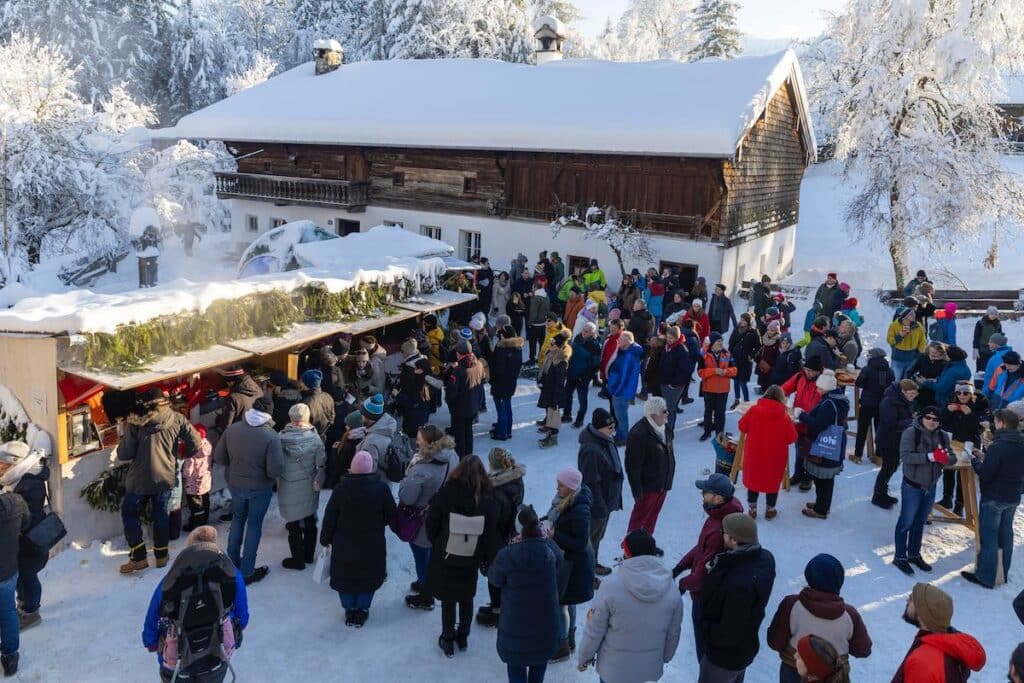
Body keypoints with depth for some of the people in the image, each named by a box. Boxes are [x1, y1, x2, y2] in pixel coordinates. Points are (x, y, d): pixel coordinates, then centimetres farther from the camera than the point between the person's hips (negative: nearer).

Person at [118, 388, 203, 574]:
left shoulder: (135, 423, -11)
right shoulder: (177, 419, -6)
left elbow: (123, 455, -10)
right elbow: (196, 444, -8)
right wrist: (181, 454, 11)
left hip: (140, 479, -2)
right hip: (166, 477, 3)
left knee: (129, 513, 17)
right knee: (161, 514, 20)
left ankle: (139, 558, 15)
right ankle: (161, 555, 28)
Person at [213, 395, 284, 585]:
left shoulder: (232, 429, -11)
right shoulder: (271, 436, -23)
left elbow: (218, 457, -2)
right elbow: (275, 470, -25)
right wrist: (269, 476, -2)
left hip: (235, 484, 4)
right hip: (260, 488, -4)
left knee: (237, 520, 25)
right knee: (254, 526, 12)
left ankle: (232, 563, 38)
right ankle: (247, 572, 22)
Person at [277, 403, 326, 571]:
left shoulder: (282, 438, -17)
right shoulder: (315, 438, -12)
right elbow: (321, 463, -13)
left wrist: (277, 480, 3)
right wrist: (318, 482, -4)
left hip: (289, 489, -3)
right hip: (310, 487, 3)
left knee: (294, 525, 11)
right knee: (310, 522, 19)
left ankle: (298, 560, 22)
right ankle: (309, 555, 33)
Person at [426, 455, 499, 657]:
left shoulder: (444, 495, -20)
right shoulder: (488, 501, -16)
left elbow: (431, 527, -9)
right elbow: (491, 536, -6)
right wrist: (484, 558, 9)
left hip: (444, 559, -1)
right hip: (471, 562, 2)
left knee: (447, 600, 16)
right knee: (467, 599, 22)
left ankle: (448, 640, 29)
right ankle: (463, 638, 37)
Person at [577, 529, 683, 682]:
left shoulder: (612, 587, -23)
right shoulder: (671, 591, -11)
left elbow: (594, 631, -14)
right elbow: (673, 633, 2)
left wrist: (584, 658, 3)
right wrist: (665, 657, 21)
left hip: (614, 670, -3)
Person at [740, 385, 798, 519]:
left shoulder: (753, 410, -12)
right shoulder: (784, 416, -14)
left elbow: (742, 427, -1)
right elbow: (792, 438, -10)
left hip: (754, 454, 1)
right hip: (775, 457, -1)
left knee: (753, 479, 19)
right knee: (773, 481, 17)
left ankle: (752, 509, 27)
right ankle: (770, 510, 29)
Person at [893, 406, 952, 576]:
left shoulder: (942, 436, 2)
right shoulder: (911, 432, -16)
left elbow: (952, 458, 2)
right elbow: (905, 456, -25)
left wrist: (946, 457, -22)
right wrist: (930, 456, -32)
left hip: (931, 487, 6)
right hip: (912, 486, -6)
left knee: (920, 523, 19)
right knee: (906, 522, 3)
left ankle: (914, 554, 34)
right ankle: (900, 557, 16)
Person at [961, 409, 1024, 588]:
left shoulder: (996, 447, -24)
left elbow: (985, 474, -22)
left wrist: (975, 460, -5)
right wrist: (985, 457, 4)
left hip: (993, 499, -7)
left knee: (989, 536, 2)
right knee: (1005, 533, 20)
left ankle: (985, 577, 9)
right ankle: (1003, 572, 33)